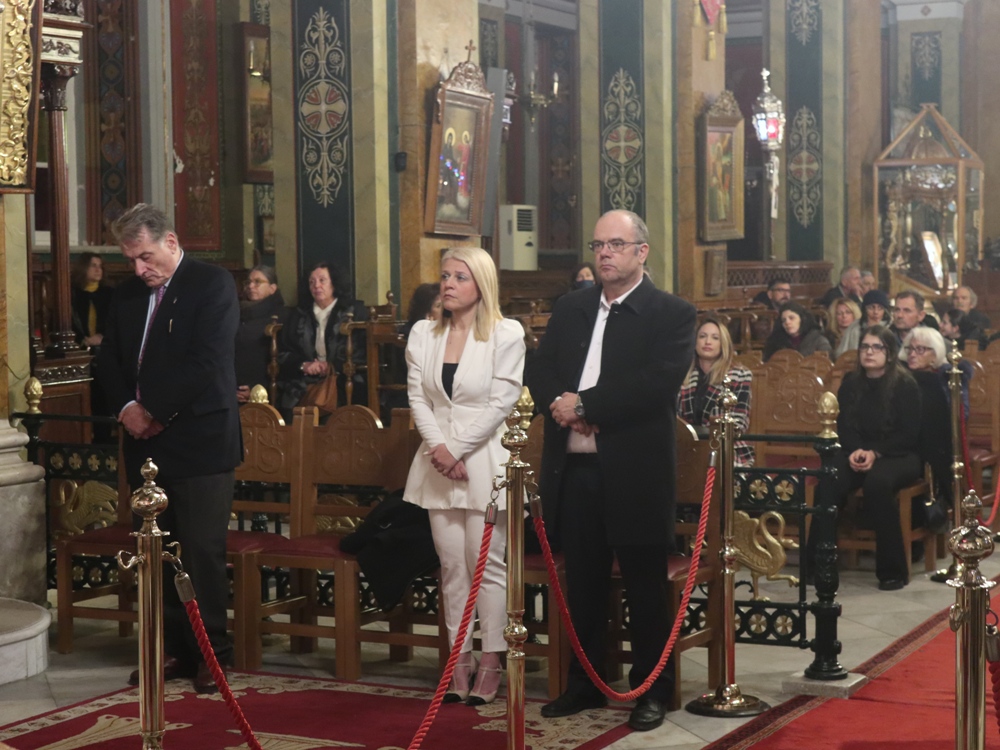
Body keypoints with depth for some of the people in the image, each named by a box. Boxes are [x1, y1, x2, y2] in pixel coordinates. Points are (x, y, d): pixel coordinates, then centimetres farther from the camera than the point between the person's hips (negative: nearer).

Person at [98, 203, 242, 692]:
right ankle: (174, 649, 15)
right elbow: (111, 360, 16)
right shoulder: (127, 296, 16)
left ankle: (210, 651, 6)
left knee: (204, 551, -4)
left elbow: (208, 362, -14)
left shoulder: (213, 285, -5)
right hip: (147, 444, 6)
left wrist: (156, 411, -12)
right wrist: (126, 408, -3)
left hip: (200, 441, -6)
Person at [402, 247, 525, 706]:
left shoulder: (506, 335, -4)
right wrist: (439, 448, -10)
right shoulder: (423, 334, 9)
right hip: (437, 460, 4)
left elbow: (501, 402, -9)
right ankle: (460, 660, 11)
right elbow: (417, 397, 5)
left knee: (487, 564, -3)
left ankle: (491, 663, 4)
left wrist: (458, 451, -12)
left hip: (484, 460, -4)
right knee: (451, 565, 6)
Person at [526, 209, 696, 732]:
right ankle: (583, 683, 26)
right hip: (573, 468, 5)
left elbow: (658, 383, -17)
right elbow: (539, 370, 11)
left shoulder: (671, 314, -4)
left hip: (635, 471, -5)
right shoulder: (570, 309, 14)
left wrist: (584, 403, -17)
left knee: (645, 585, 5)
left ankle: (652, 689, 18)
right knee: (583, 584, 14)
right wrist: (557, 402, -11)